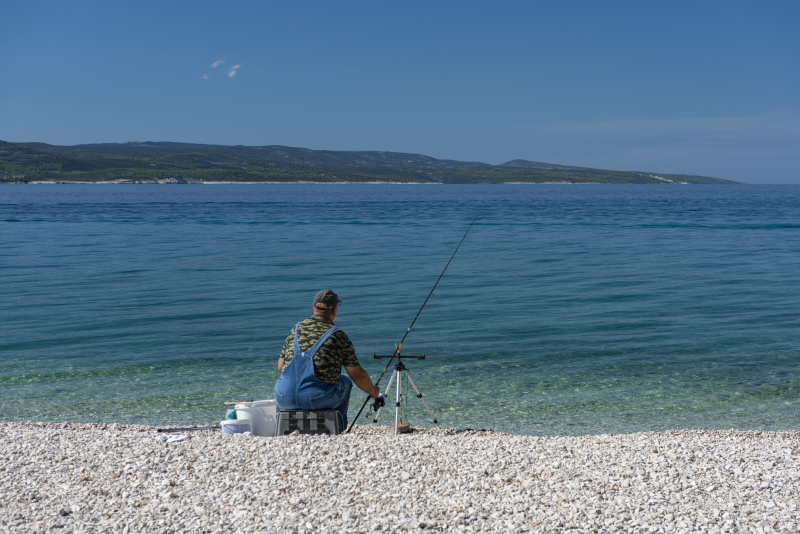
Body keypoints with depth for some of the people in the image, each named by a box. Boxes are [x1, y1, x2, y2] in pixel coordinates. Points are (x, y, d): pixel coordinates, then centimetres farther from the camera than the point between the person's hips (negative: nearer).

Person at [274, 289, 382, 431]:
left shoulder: (296, 329, 10)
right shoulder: (338, 336, -2)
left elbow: (280, 366, 17)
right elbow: (357, 375, 1)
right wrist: (372, 391, 21)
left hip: (285, 399, 3)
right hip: (318, 400, -3)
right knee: (345, 381, 27)